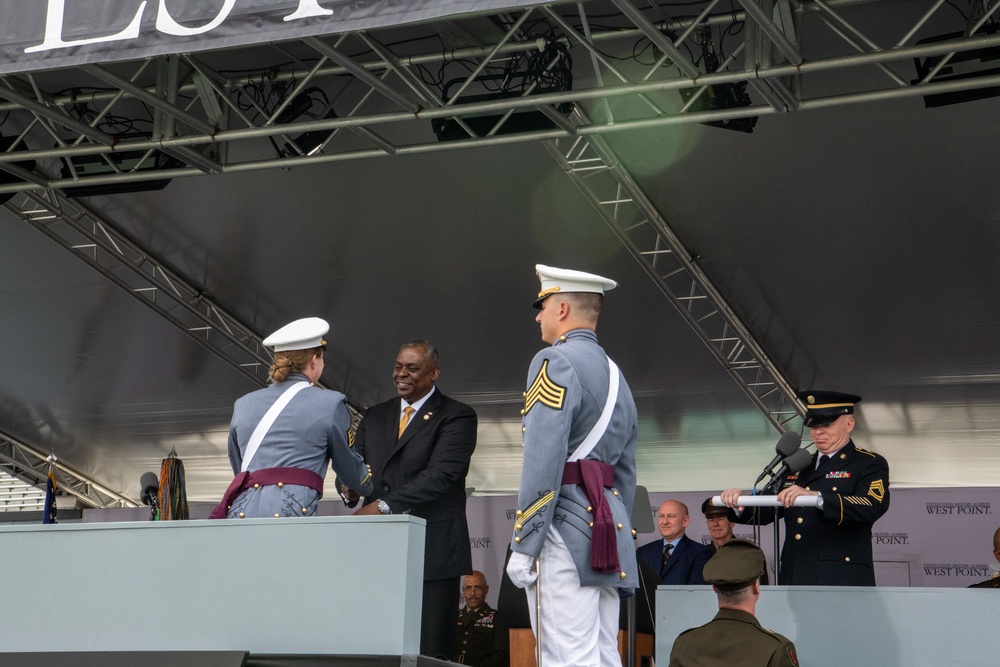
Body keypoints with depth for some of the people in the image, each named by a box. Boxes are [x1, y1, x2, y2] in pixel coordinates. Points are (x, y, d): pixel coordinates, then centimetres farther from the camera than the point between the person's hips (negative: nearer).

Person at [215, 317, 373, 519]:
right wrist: (369, 485, 43)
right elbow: (348, 466, 22)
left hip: (240, 512, 4)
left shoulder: (243, 405, 20)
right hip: (291, 511, -4)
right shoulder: (330, 404, 8)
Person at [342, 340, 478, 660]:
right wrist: (349, 486, -9)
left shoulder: (456, 416, 1)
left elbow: (441, 474, -12)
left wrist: (384, 505, -19)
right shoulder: (375, 416, 21)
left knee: (429, 651, -5)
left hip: (433, 548, -5)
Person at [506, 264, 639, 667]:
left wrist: (523, 546, -16)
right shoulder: (615, 375, 21)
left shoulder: (555, 362, -7)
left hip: (565, 528, -9)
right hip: (610, 531, 9)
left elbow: (543, 463, -17)